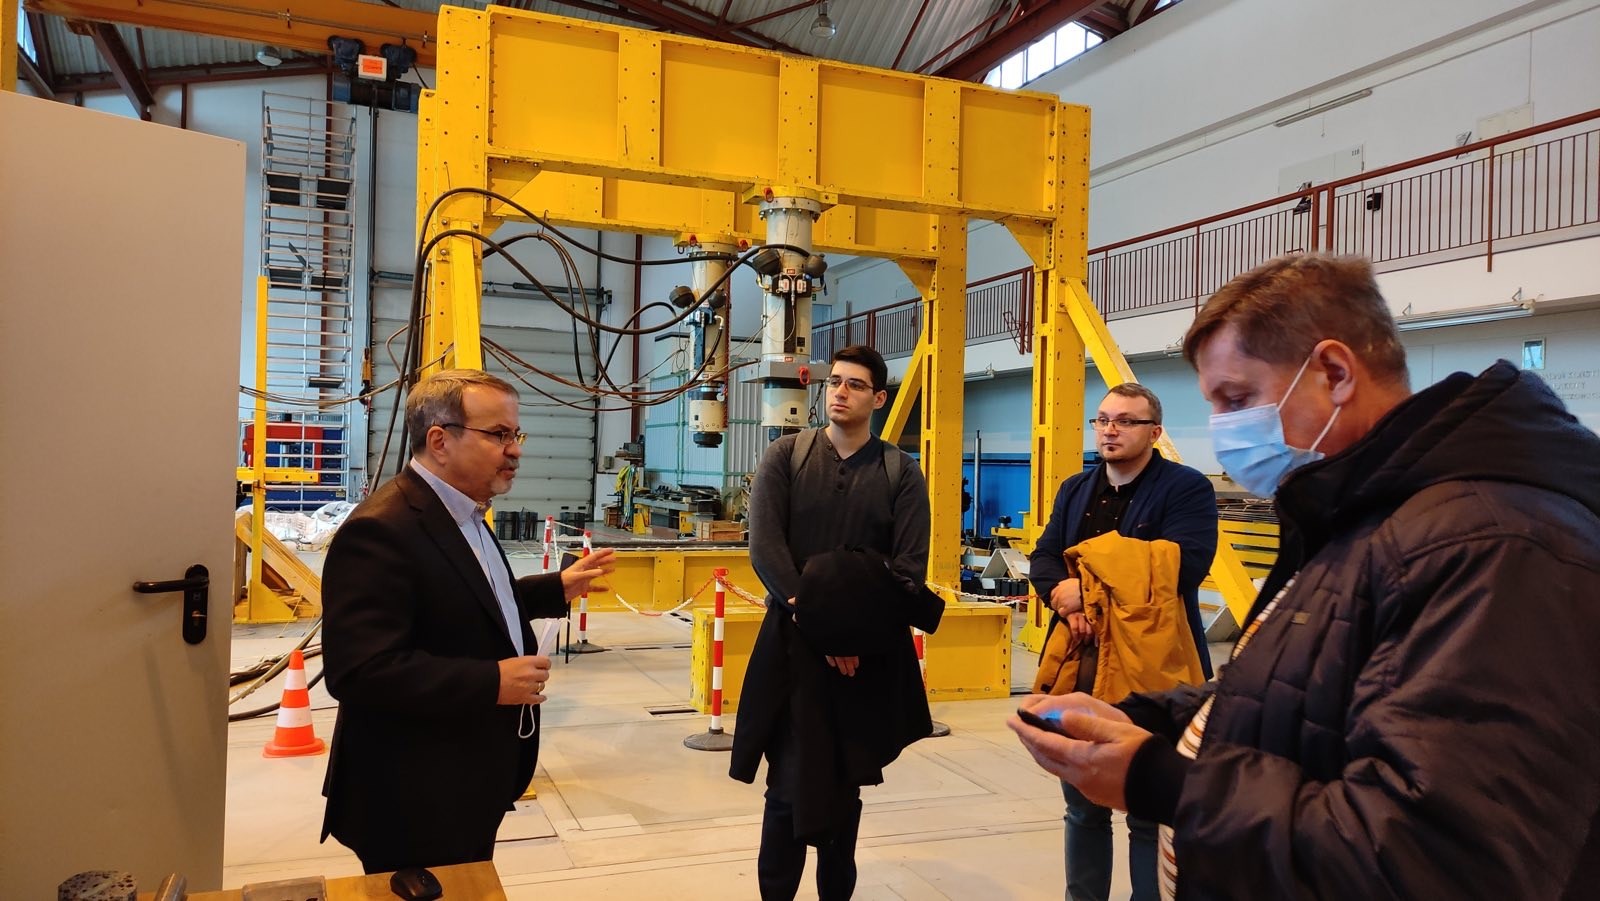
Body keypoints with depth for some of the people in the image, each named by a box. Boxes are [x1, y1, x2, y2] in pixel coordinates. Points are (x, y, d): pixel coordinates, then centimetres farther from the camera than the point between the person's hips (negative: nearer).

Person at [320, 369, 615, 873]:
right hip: (415, 800, -10)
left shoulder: (462, 513, 9)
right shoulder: (381, 530, -24)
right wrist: (492, 683, -28)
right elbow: (360, 671, -30)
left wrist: (558, 588, 13)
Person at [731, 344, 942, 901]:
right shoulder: (785, 456, 3)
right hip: (793, 644, -1)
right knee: (789, 783, 1)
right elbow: (764, 546, -6)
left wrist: (859, 628, -14)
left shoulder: (902, 473, 4)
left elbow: (909, 568, -2)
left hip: (868, 653, 1)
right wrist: (814, 620, -14)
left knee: (845, 785, 11)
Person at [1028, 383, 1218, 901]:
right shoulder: (1075, 489, 14)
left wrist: (1090, 590, -19)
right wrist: (1064, 599, -15)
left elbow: (1181, 565, -21)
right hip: (1080, 667, 6)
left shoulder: (1187, 488, -6)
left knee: (1151, 813, 6)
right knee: (1083, 806, 18)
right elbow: (1043, 558, 8)